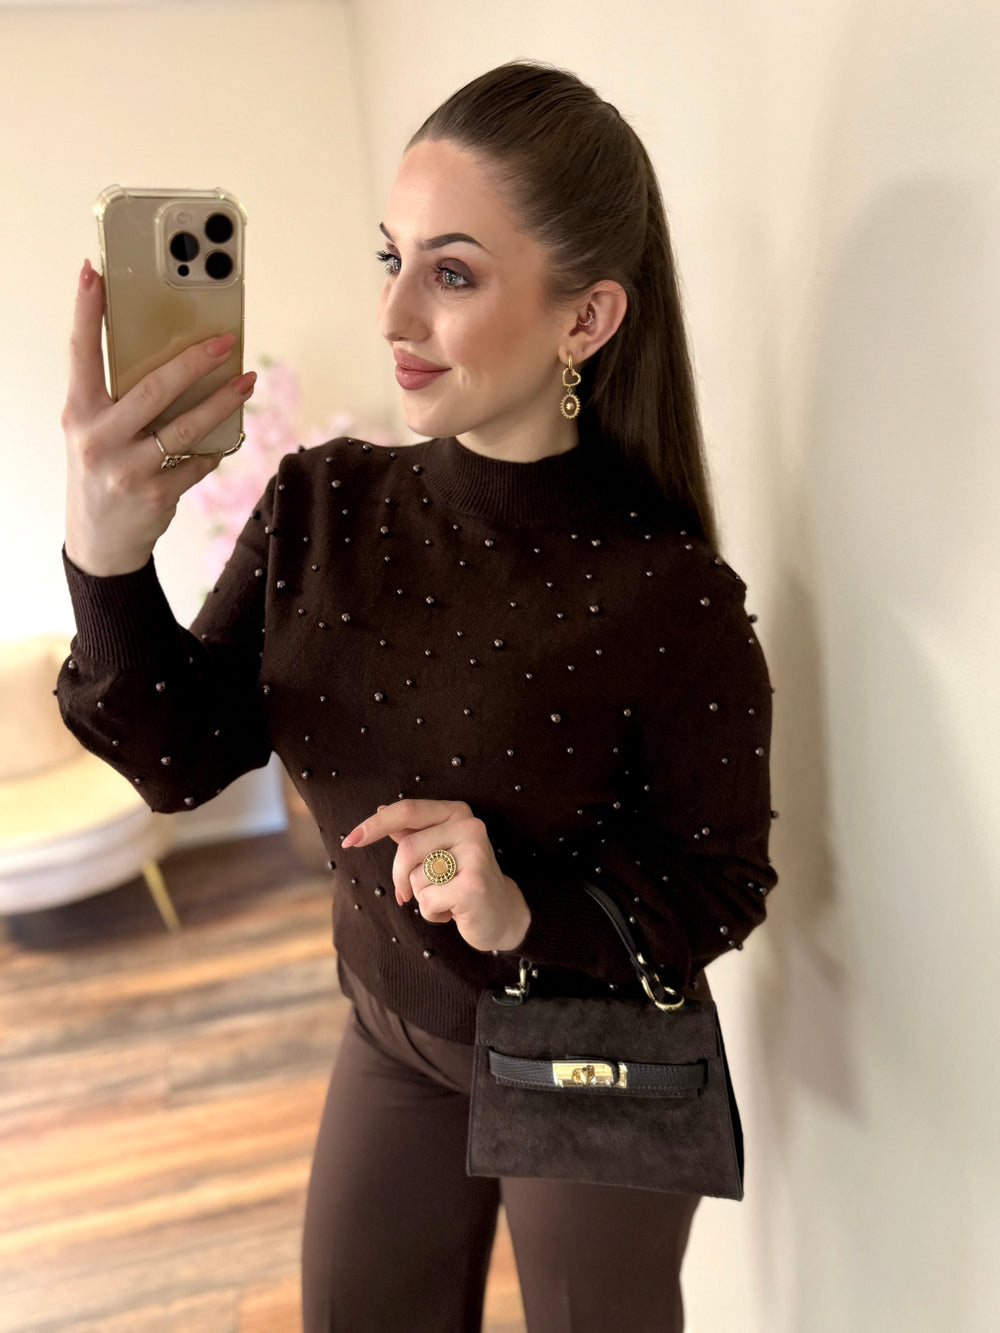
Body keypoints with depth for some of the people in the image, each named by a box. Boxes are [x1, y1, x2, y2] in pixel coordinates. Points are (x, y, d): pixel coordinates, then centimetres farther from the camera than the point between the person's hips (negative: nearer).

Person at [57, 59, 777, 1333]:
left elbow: (723, 887, -15)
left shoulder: (671, 601, -27)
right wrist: (107, 560, -30)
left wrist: (527, 910, -32)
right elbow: (181, 761, -14)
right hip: (393, 1038, 4)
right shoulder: (321, 506, -14)